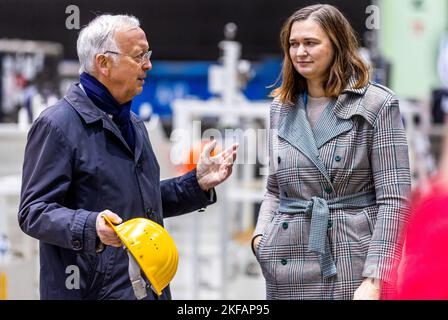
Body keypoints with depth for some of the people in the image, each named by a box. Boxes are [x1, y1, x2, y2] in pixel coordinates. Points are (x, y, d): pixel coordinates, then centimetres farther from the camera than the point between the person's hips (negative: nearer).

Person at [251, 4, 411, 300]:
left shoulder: (377, 104, -3)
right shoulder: (282, 108, 12)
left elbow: (393, 199, -8)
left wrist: (374, 280, -16)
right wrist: (260, 235, 1)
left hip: (351, 270, -4)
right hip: (290, 271, 4)